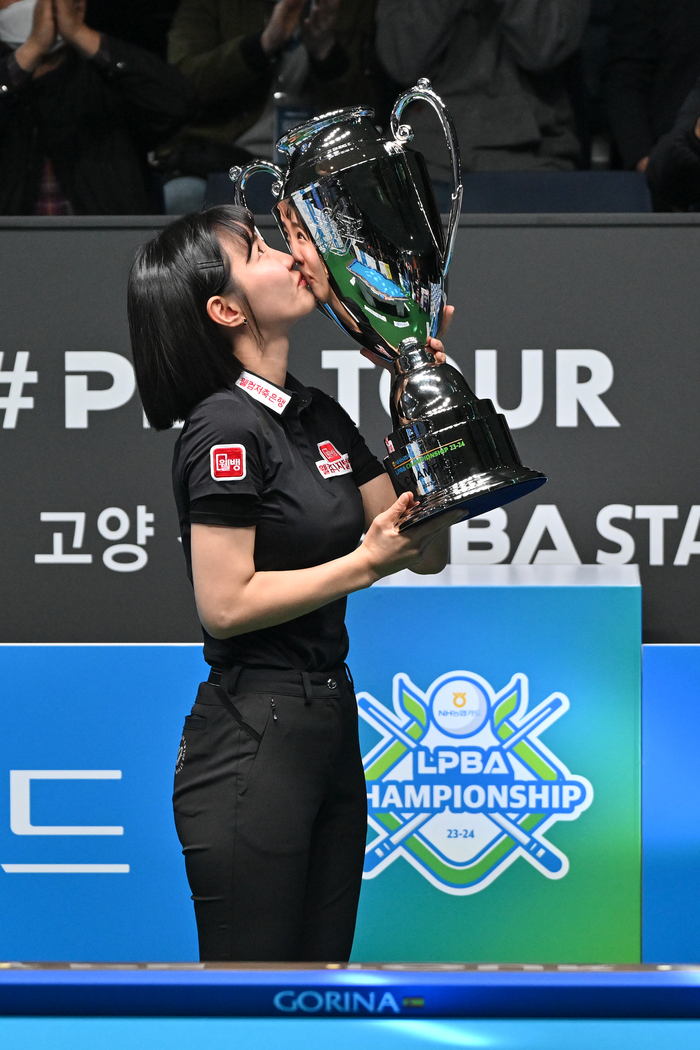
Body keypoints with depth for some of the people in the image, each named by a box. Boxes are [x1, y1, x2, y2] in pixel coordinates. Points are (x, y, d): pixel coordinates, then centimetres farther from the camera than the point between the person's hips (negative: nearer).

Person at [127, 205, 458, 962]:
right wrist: (363, 564, -16)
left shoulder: (320, 417, 13)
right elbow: (225, 603, -17)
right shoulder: (226, 427, -13)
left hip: (329, 721, 9)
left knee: (325, 959, 9)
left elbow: (425, 552, 12)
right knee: (253, 974, -4)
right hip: (252, 736, -9)